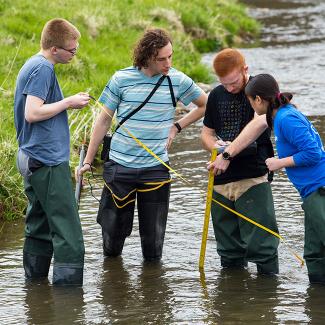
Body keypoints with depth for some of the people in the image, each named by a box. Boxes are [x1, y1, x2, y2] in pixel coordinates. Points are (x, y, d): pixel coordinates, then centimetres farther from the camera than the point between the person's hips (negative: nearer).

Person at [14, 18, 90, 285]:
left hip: (32, 160, 10)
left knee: (40, 230, 15)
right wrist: (68, 102, -14)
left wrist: (67, 104, 14)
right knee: (68, 235, -11)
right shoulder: (43, 69, -15)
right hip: (48, 162, -10)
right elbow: (32, 113, -22)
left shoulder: (33, 66, 16)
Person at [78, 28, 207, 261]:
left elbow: (205, 105, 16)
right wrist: (88, 161, 5)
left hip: (156, 168, 1)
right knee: (113, 231, 6)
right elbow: (104, 120, 4)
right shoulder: (122, 79, -5)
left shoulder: (177, 80, -1)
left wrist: (177, 127, 6)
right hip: (119, 166, 0)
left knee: (153, 237, 3)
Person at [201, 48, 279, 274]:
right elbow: (207, 133, 20)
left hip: (254, 178, -6)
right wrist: (216, 146, -4)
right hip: (221, 181, 6)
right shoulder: (217, 96, 11)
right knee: (229, 249, 12)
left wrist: (229, 154, -27)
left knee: (261, 244, -10)